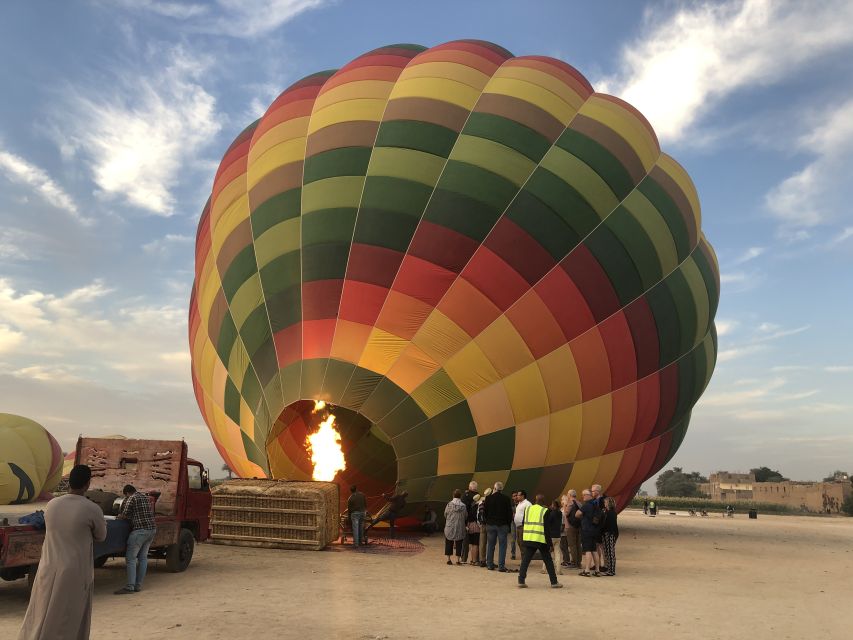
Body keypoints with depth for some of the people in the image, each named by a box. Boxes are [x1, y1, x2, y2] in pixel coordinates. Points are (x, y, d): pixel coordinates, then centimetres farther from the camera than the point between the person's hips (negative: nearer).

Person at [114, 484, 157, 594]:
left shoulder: (131, 498, -4)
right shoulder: (146, 497, 18)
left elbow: (125, 515, -8)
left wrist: (120, 516, 15)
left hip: (140, 530, -8)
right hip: (152, 529, 8)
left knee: (131, 558, -3)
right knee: (143, 557, 13)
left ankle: (130, 586, -7)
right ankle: (138, 585, 15)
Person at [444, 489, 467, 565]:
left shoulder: (449, 504, -9)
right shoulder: (463, 506, -9)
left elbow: (445, 514, 0)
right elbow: (466, 516, -3)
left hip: (449, 527, 0)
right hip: (460, 528, 0)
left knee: (449, 543, 12)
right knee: (459, 544, 9)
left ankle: (448, 559, 14)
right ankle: (458, 559, 9)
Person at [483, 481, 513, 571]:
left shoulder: (488, 498, -2)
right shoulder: (506, 498, -5)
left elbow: (484, 512, 3)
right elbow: (510, 513, -1)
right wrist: (509, 524, 8)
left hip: (490, 524, 2)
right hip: (502, 525, -2)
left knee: (490, 545, 10)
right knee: (502, 545, 2)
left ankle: (490, 564, 14)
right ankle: (501, 566, -2)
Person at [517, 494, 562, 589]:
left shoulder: (527, 509, 10)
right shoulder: (545, 511, -4)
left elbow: (523, 525, 13)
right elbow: (547, 529, -6)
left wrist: (522, 540, 20)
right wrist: (550, 543, -2)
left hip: (527, 539, 3)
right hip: (541, 540, -3)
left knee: (525, 560, 6)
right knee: (548, 561, 9)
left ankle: (521, 581, -1)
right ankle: (554, 582, 12)